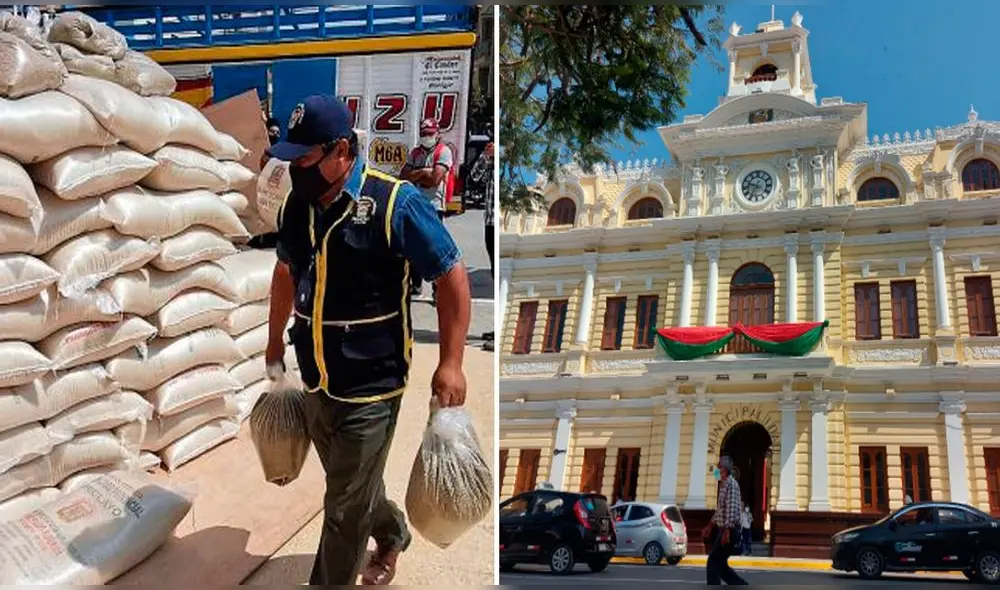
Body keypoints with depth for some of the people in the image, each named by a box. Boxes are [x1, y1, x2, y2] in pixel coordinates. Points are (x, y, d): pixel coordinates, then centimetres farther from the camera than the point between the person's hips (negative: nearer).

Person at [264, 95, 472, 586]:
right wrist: (274, 342, 23)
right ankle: (392, 534, 54)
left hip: (369, 388, -7)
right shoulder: (295, 206, 0)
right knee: (354, 486, 26)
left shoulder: (395, 203, -19)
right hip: (314, 382, 7)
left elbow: (452, 277, -14)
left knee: (345, 509, 4)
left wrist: (450, 363, -16)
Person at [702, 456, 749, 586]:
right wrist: (710, 526, 25)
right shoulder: (723, 485, 17)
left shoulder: (731, 484, -13)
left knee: (713, 563, -7)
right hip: (722, 529, 9)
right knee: (720, 564, 12)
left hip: (728, 530, -9)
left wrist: (727, 531, -27)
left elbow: (732, 508, -22)